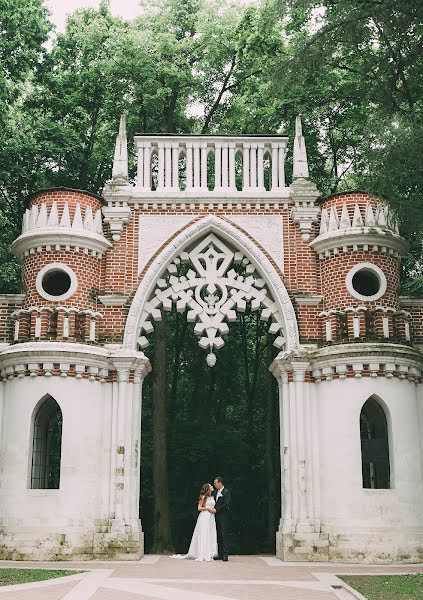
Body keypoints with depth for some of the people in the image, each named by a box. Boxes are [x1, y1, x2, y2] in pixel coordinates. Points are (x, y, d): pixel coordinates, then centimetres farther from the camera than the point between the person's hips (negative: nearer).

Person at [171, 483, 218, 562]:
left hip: (211, 518, 7)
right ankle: (203, 555, -7)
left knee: (211, 536, 3)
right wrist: (207, 508, -14)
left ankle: (209, 554, 5)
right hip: (204, 517, -7)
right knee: (203, 535, -8)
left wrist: (214, 510, 4)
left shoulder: (212, 497, 17)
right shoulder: (203, 497, -3)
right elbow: (199, 508, -6)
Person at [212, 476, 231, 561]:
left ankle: (225, 554, -8)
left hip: (223, 516, -7)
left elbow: (226, 504, -15)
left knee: (223, 535, -9)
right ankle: (220, 554, 10)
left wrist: (216, 509, -16)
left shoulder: (226, 492, -7)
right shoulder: (215, 492, 16)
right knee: (218, 535, 7)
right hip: (217, 516, 7)